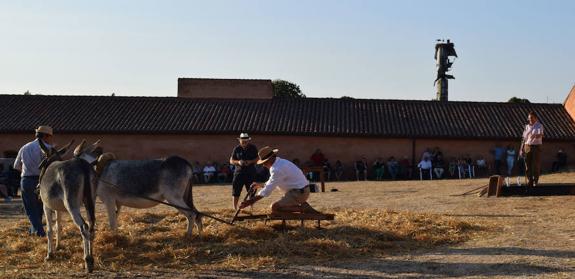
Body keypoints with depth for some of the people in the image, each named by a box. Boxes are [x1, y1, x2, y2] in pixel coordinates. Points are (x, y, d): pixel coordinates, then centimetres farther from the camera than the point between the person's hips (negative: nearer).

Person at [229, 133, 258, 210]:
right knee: (235, 192, -3)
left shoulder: (253, 148, 1)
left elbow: (257, 158, 4)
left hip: (250, 172, 0)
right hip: (239, 172, 0)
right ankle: (235, 209, 7)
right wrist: (238, 162, -15)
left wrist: (250, 162, -15)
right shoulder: (237, 149, 1)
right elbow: (231, 160, 5)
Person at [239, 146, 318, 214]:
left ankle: (303, 208, -12)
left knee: (275, 207, -17)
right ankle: (305, 208, 10)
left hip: (298, 193, -10)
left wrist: (251, 201, -18)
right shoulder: (280, 162, 12)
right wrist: (260, 185, 16)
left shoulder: (277, 169, -20)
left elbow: (268, 189, -21)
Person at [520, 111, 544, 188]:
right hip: (528, 147, 4)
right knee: (528, 165, 1)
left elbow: (540, 135, -22)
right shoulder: (527, 126, 10)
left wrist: (535, 136, -44)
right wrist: (522, 149, 8)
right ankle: (529, 182, 7)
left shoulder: (539, 126, -3)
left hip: (536, 147, -4)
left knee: (536, 166, -5)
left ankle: (535, 182, 1)